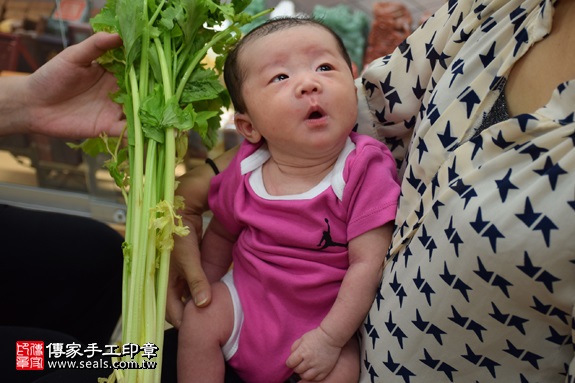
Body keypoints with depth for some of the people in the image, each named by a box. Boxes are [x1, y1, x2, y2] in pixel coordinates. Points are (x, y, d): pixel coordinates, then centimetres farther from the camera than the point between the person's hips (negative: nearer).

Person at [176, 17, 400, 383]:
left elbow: (368, 263, -23)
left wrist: (330, 338, -23)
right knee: (199, 318, -11)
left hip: (325, 317, -3)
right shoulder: (245, 173, -11)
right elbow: (221, 234, 8)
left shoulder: (364, 173, -23)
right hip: (248, 296, 3)